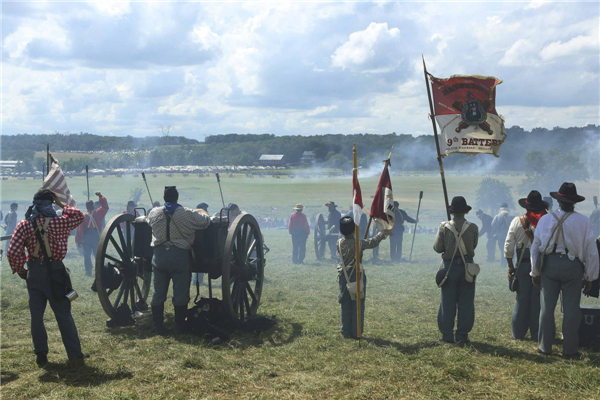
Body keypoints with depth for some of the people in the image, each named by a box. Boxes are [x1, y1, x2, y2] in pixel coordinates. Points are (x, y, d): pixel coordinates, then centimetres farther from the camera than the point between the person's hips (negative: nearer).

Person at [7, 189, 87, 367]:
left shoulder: (24, 224, -3)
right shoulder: (58, 222, -7)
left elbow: (13, 251, -9)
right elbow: (79, 216, 12)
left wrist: (19, 269, 5)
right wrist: (62, 204, 17)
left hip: (34, 272, 2)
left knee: (36, 315, 11)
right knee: (63, 314, 7)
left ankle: (41, 354, 12)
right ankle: (75, 353, 12)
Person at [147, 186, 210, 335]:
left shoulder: (154, 213, 2)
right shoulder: (187, 214, -9)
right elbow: (206, 221, 2)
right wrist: (202, 212, 26)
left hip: (159, 256, 3)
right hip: (179, 257, -3)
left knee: (158, 293, 10)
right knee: (180, 294, 7)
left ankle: (158, 327, 12)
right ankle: (180, 327, 14)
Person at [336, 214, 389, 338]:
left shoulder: (339, 243, -3)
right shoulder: (358, 243, -15)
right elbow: (373, 242, -5)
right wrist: (383, 233, 11)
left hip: (344, 276, 4)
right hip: (357, 276, -3)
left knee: (345, 305, 10)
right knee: (358, 306, 6)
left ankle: (346, 331, 13)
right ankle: (356, 332, 8)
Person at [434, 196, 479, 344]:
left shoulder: (444, 227, -10)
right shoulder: (473, 228, -7)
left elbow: (437, 248, -6)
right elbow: (474, 246, 5)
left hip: (450, 266, -1)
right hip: (467, 265, 1)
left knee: (448, 301, 7)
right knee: (466, 302, 8)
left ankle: (447, 334, 10)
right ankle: (462, 335, 11)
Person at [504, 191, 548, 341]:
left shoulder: (517, 221, -2)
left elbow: (508, 246, -2)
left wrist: (510, 265, 7)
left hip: (523, 264, 1)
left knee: (521, 299, 9)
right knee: (538, 300, 5)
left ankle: (518, 333, 15)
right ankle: (536, 334, 10)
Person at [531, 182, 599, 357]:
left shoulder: (545, 220, 1)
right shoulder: (584, 222, -4)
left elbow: (535, 248, 5)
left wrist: (535, 272, 15)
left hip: (549, 264, 1)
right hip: (573, 267, -1)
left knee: (547, 307, 9)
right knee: (571, 309, 6)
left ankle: (545, 346, 15)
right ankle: (569, 348, 10)